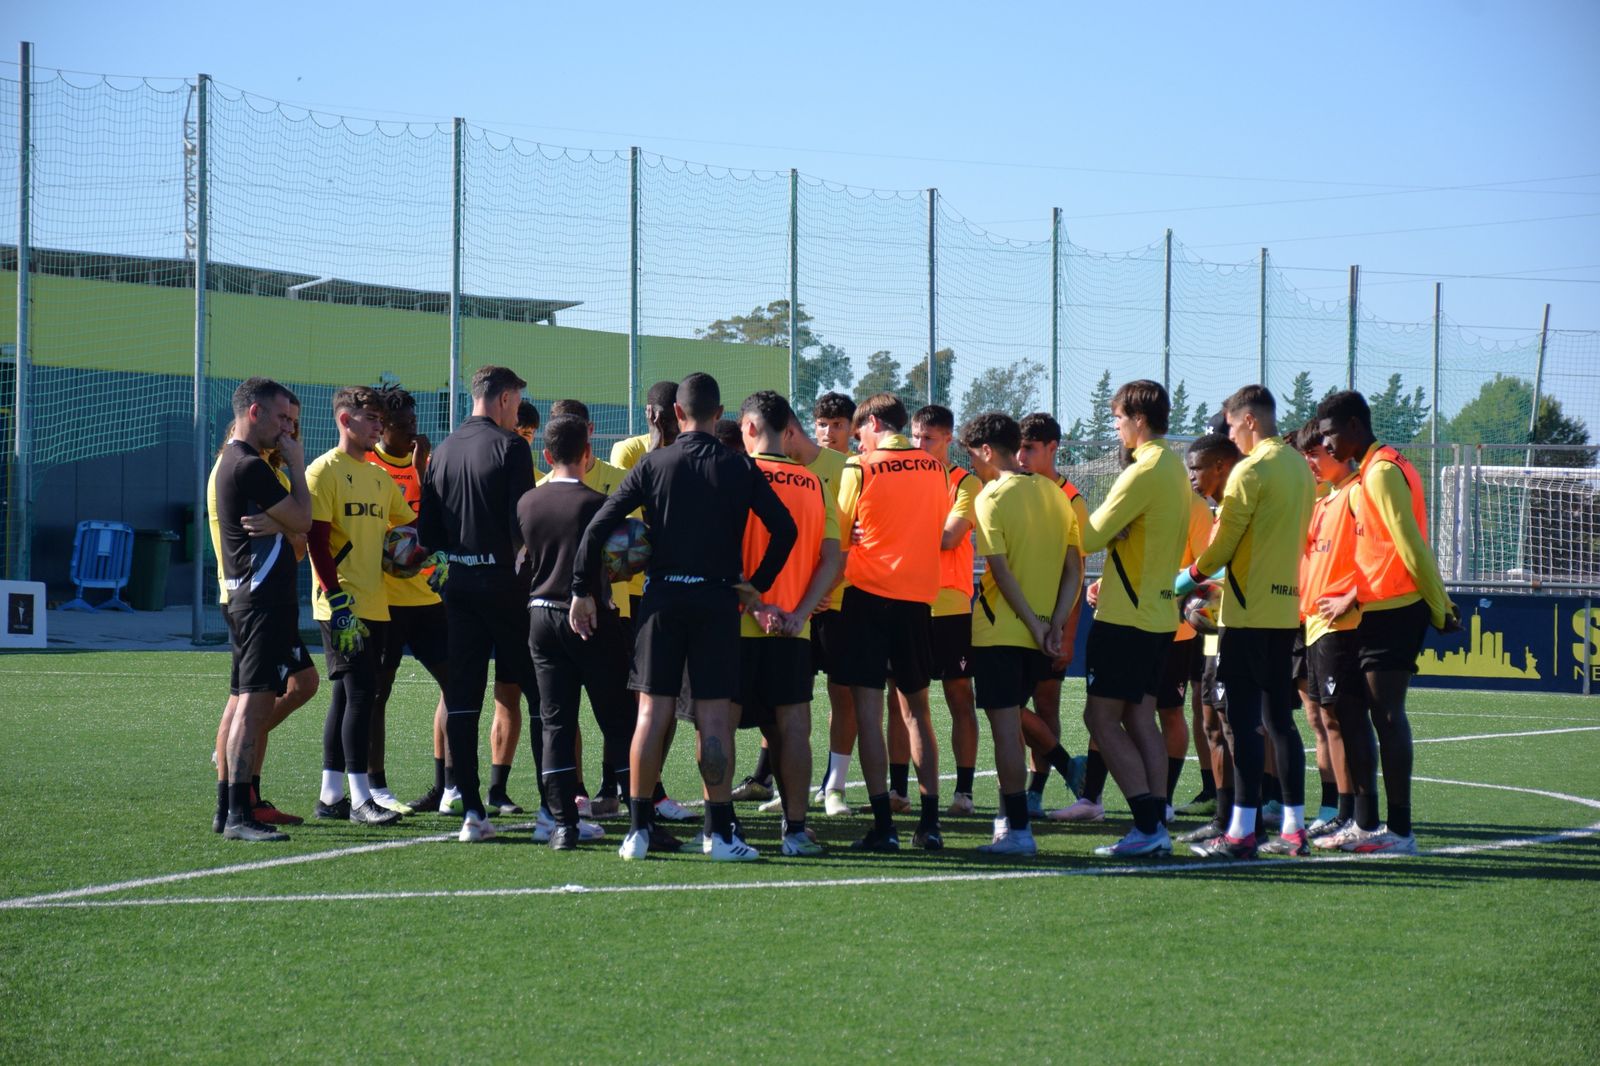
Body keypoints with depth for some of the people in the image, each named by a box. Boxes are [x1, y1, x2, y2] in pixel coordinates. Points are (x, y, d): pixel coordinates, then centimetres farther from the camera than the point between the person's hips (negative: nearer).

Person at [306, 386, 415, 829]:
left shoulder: (380, 477, 17)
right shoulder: (325, 470, -6)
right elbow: (316, 539, -13)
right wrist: (337, 599, -19)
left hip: (375, 605, 8)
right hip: (343, 606, -8)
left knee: (348, 696, 10)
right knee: (359, 692, -10)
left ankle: (331, 795, 15)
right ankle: (359, 798, -7)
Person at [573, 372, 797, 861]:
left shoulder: (653, 464, 1)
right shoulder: (740, 469, 1)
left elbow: (599, 524, -4)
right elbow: (785, 528, -4)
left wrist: (582, 591, 3)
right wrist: (757, 584, 6)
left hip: (662, 598, 1)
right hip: (716, 600, -1)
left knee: (652, 711, 4)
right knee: (714, 715, 0)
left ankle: (639, 829, 6)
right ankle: (721, 832, 1)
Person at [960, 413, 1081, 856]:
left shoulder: (992, 497, -9)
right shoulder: (1054, 493, 10)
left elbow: (1001, 570, -17)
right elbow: (1074, 569, 4)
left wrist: (1034, 623, -13)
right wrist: (1055, 624, -2)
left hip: (1000, 631, -7)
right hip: (1040, 635, 7)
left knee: (1006, 727, -4)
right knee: (1012, 720, 19)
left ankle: (1018, 830, -4)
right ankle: (1010, 816, 21)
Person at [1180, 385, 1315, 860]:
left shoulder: (1251, 470, -12)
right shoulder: (1300, 468, 12)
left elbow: (1224, 542, -13)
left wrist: (1191, 577, 5)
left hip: (1250, 611, -8)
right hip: (1286, 608, 8)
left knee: (1242, 719, -6)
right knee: (1280, 718, 12)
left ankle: (1242, 831, -8)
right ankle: (1294, 828, 13)